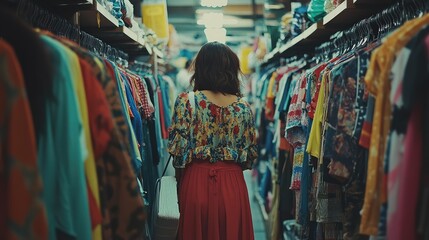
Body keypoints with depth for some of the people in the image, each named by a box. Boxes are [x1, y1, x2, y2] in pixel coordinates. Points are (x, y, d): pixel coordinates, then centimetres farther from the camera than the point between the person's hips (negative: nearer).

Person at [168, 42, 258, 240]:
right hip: (233, 184, 2)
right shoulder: (243, 106, 2)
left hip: (197, 181, -2)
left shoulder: (187, 101, -6)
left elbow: (178, 149, -7)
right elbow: (251, 153, 7)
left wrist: (180, 179, 10)